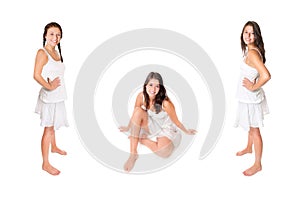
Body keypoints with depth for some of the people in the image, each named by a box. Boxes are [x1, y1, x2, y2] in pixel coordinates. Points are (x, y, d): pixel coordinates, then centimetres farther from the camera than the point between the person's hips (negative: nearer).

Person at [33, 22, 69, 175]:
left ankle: (54, 147, 47)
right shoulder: (42, 53, -16)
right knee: (48, 128, -3)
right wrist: (49, 87, -17)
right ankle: (45, 164, 5)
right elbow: (36, 75, -23)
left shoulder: (56, 53, 9)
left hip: (57, 96, 8)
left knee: (53, 125, 26)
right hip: (49, 97, -8)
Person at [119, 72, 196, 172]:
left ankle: (141, 139, -5)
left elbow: (175, 121, -11)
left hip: (165, 129, -4)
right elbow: (135, 115, 2)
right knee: (138, 111, -28)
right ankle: (133, 154, -26)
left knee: (163, 152, -35)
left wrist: (186, 131, 2)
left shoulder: (165, 103, -28)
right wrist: (128, 128, 15)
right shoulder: (141, 96, -16)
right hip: (151, 126, 4)